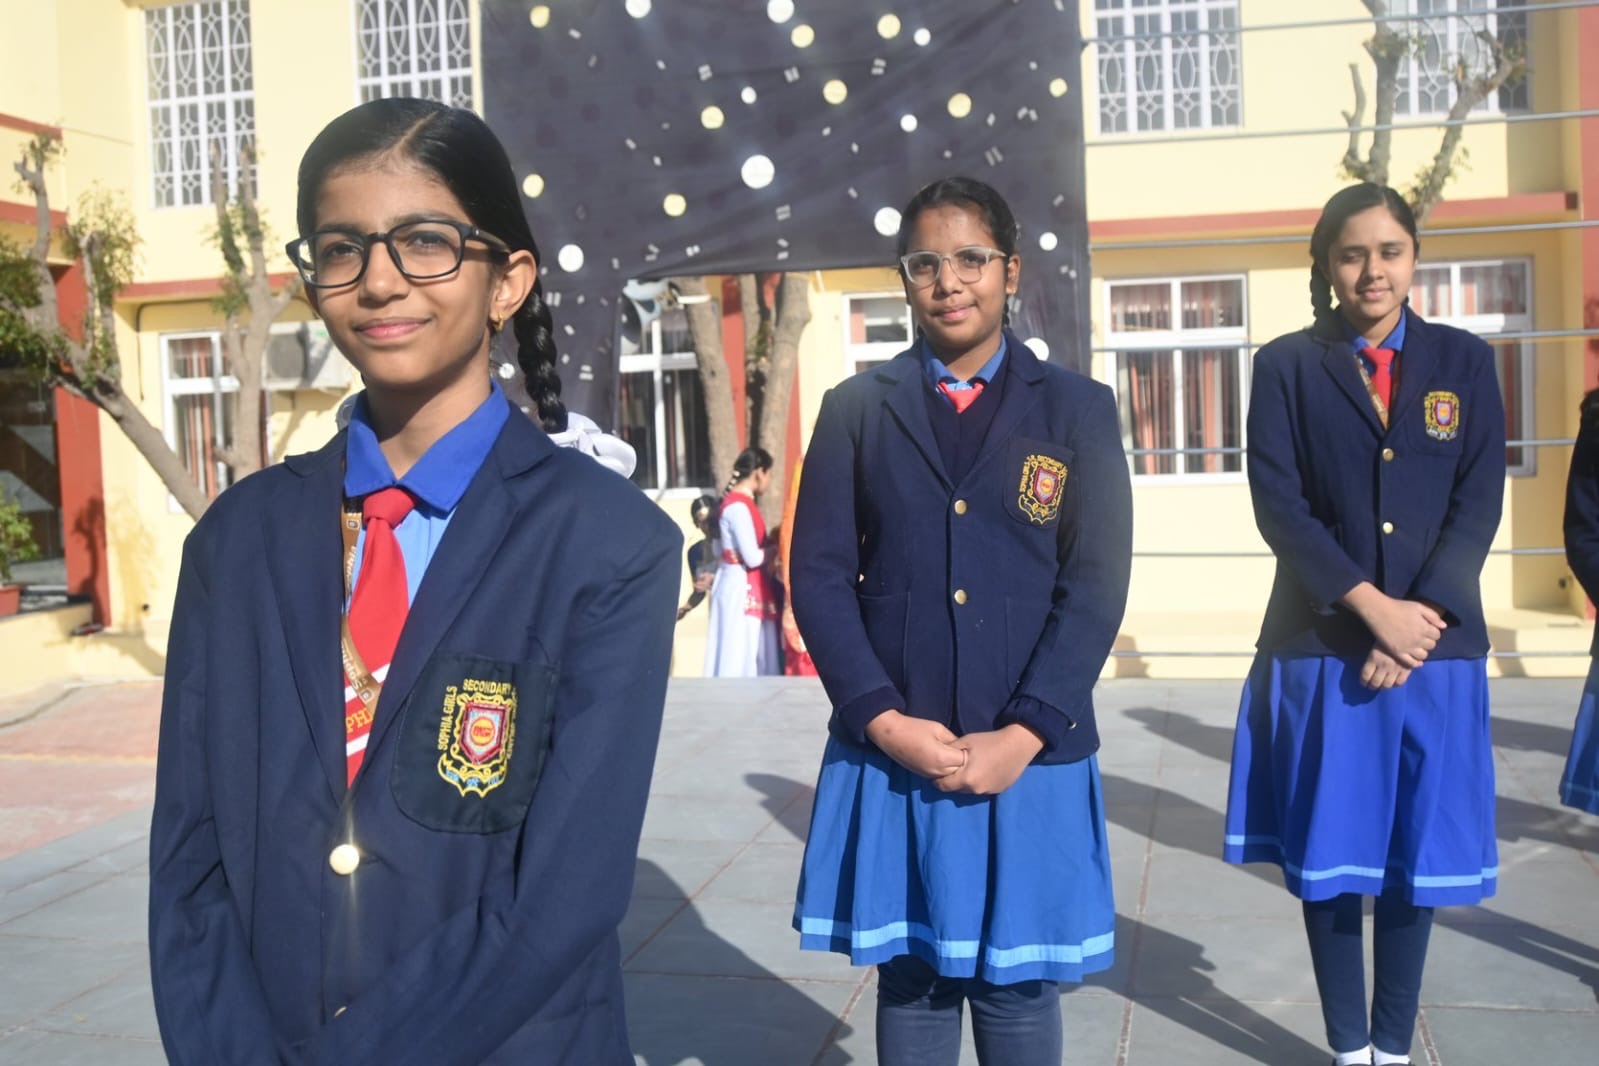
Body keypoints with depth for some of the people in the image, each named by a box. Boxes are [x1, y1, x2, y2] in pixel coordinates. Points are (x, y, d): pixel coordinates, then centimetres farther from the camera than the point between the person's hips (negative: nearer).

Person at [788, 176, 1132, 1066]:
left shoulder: (1078, 409, 4)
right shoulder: (856, 409, 5)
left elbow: (1096, 585, -2)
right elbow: (818, 575, 0)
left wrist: (1021, 734, -11)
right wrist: (885, 721, -10)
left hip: (1029, 756, -1)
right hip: (890, 753, 1)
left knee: (1017, 986, 10)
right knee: (910, 978, 12)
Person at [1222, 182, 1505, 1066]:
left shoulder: (1465, 362, 7)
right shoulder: (1286, 365, 2)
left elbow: (1478, 506, 0)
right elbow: (1279, 504, -7)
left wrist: (1419, 620, -12)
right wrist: (1373, 607, -15)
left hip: (1436, 649, 2)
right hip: (1322, 648, -1)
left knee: (1417, 858, 8)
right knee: (1329, 858, 5)